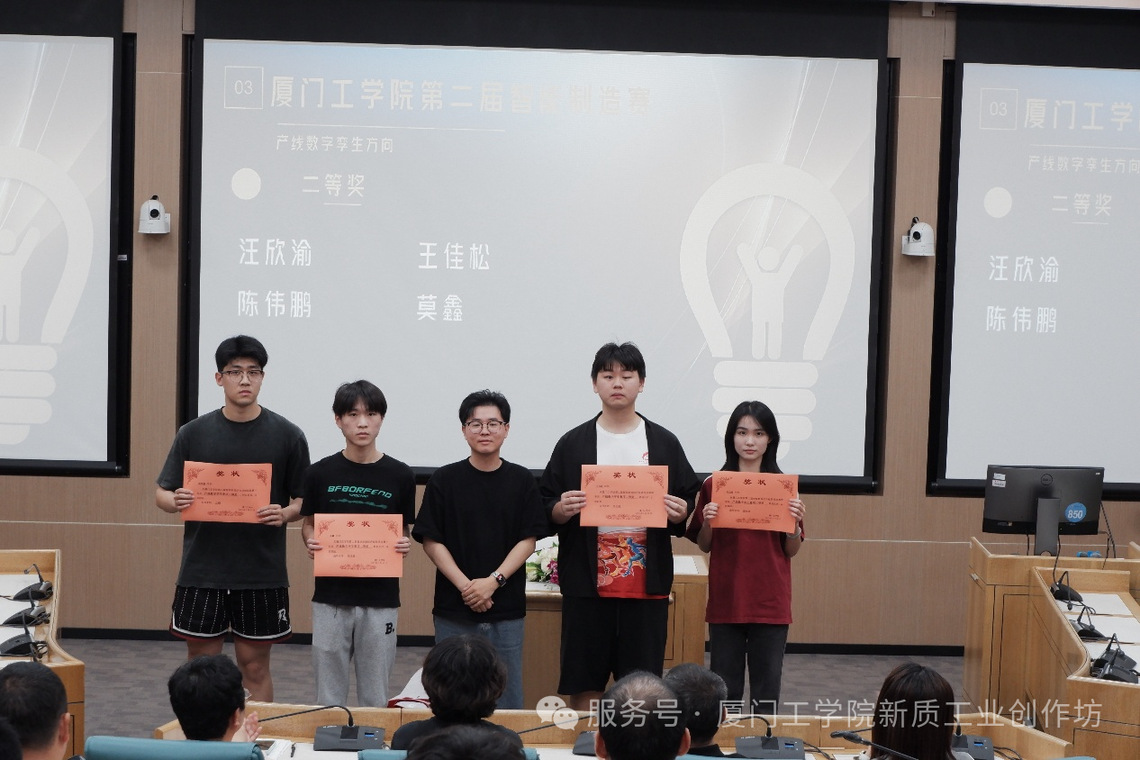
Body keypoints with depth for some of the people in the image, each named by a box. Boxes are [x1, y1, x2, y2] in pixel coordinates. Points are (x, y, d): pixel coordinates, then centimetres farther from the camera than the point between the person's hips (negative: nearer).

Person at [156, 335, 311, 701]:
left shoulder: (287, 435, 0)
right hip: (202, 571, 1)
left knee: (255, 666, 6)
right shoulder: (194, 433, 3)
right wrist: (176, 501, -15)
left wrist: (285, 514, -17)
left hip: (262, 574, -1)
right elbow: (162, 494, 7)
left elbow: (304, 501, 5)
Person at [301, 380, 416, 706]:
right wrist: (310, 541, -11)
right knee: (329, 690, 7)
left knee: (375, 693, 7)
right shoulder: (320, 473, 1)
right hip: (331, 594, 0)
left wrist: (403, 544, -12)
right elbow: (308, 523, 9)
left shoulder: (399, 475, 0)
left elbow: (404, 531, 9)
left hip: (380, 596, 0)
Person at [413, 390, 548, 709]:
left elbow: (528, 541, 1)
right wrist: (465, 585, -13)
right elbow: (431, 541, -1)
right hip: (453, 610, -1)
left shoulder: (521, 480, 4)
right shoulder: (444, 480, 1)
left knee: (507, 700, 6)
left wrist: (493, 581, -13)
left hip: (506, 610, 1)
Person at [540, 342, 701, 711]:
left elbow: (691, 503, 11)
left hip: (647, 584, 0)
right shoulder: (572, 444, 6)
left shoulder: (664, 444, 8)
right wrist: (561, 511, -15)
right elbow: (546, 510, 6)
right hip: (586, 583, 0)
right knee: (583, 686, 4)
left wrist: (682, 514, -11)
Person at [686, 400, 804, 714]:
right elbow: (704, 546, 7)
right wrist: (707, 522, -12)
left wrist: (796, 521, -13)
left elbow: (792, 550, 5)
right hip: (725, 601, 0)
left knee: (766, 690, 4)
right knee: (724, 690, 6)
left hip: (770, 603, 0)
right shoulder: (714, 485, 2)